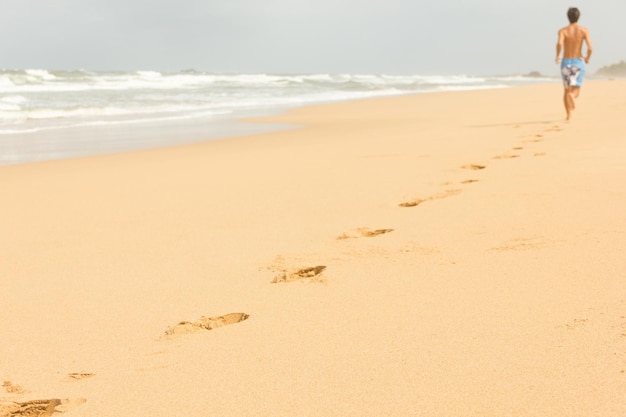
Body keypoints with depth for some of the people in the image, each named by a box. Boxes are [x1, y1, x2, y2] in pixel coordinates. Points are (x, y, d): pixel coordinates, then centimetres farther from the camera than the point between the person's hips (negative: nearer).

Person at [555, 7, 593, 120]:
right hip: (578, 63, -1)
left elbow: (559, 43, -24)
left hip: (566, 63, 1)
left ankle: (569, 115, 19)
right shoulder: (584, 30, -2)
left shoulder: (563, 31, -3)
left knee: (566, 91, 18)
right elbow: (590, 48, -13)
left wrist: (557, 56, -7)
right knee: (575, 92, -3)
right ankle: (572, 95, -41)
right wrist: (587, 58, 8)